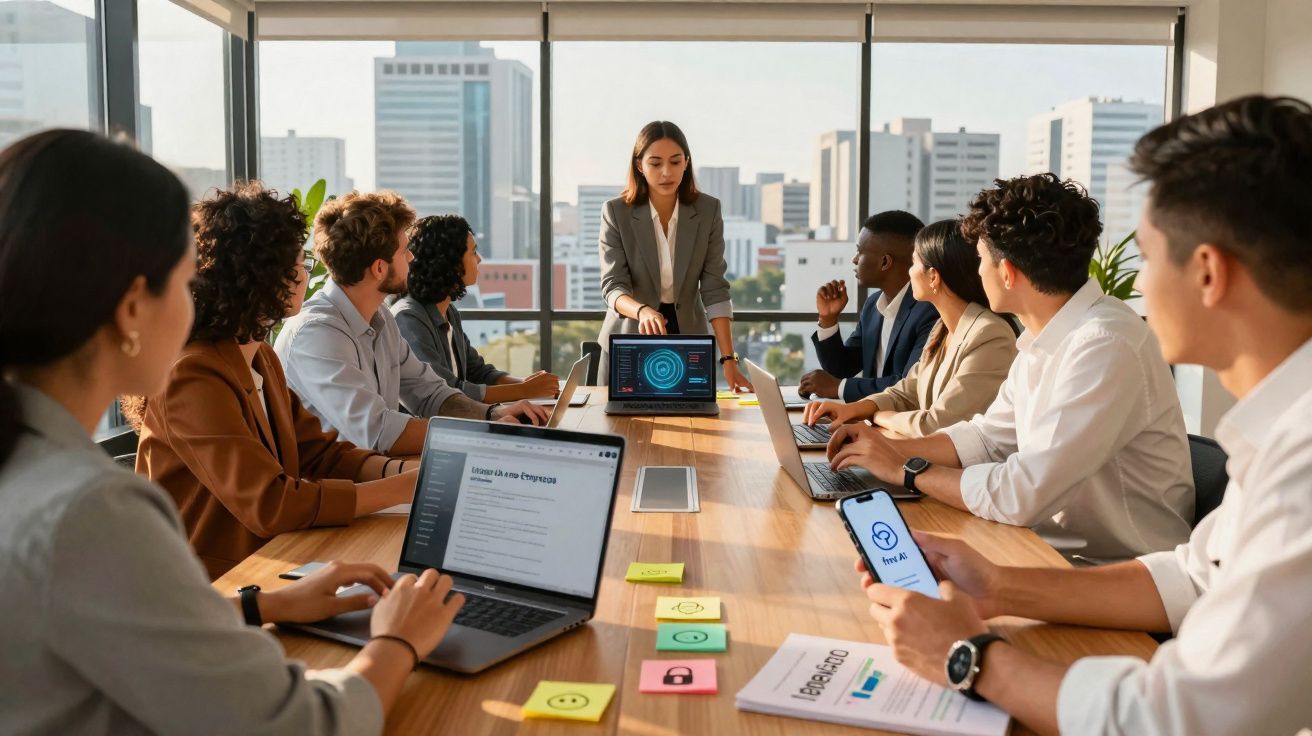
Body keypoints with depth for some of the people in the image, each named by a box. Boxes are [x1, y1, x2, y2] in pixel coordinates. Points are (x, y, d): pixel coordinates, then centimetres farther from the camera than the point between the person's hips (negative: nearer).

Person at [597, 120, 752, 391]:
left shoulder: (708, 210, -8)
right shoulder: (616, 212, -12)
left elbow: (714, 289, -11)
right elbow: (613, 287, -17)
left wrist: (728, 359, -20)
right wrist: (643, 311, -40)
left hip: (687, 339, 1)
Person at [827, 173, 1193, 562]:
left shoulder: (1105, 347, -25)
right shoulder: (1045, 339, 5)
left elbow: (1021, 496, -27)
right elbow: (987, 438, 14)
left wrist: (907, 470, -14)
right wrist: (890, 448, 0)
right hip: (1060, 547, 7)